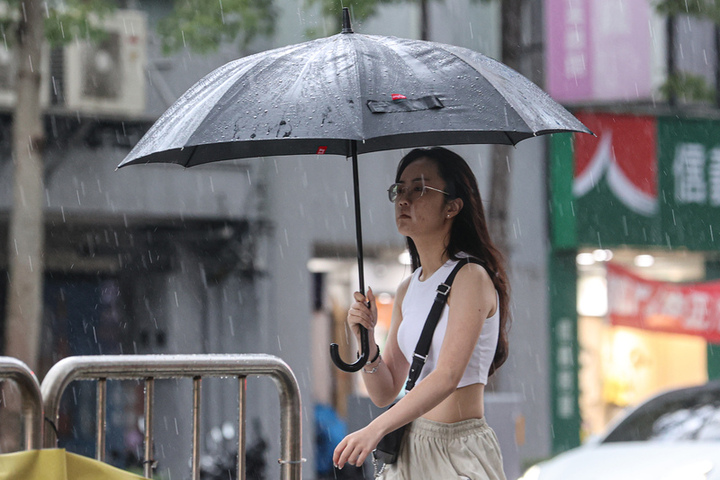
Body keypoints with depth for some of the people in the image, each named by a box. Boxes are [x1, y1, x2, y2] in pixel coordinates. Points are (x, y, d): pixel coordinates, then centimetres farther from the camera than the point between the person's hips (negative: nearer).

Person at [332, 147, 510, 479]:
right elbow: (384, 394, 12)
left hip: (460, 452, -7)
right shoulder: (408, 290, 12)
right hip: (412, 450, 7)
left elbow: (447, 377, -21)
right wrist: (367, 341, -6)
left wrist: (375, 429, -28)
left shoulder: (470, 278, -10)